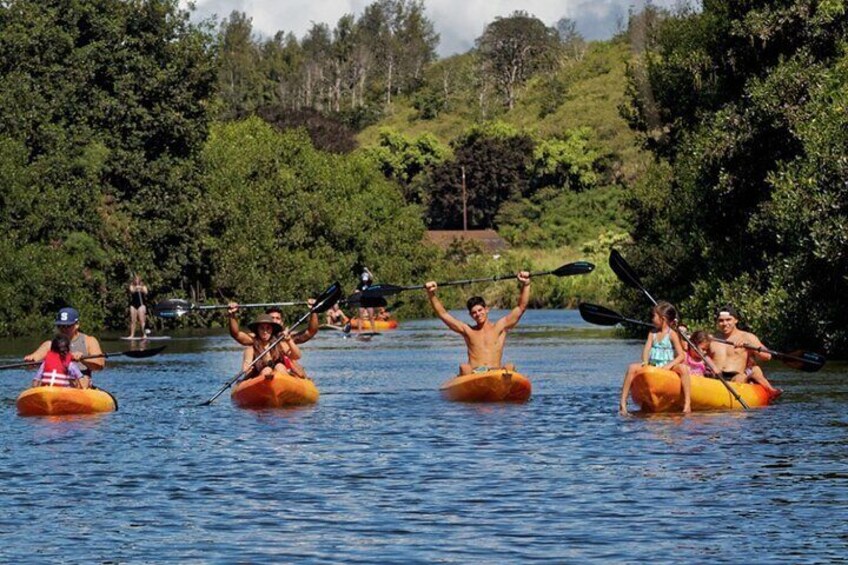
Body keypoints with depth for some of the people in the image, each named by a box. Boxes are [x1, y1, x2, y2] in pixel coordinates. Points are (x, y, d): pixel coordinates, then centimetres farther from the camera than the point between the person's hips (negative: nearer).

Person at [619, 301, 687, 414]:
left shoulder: (672, 335, 0)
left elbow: (681, 356, -6)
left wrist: (670, 365, -23)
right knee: (632, 368, -20)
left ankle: (687, 403, -35)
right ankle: (623, 402, -22)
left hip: (667, 367, -4)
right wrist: (645, 361, -18)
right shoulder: (652, 333, 14)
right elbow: (646, 349, 2)